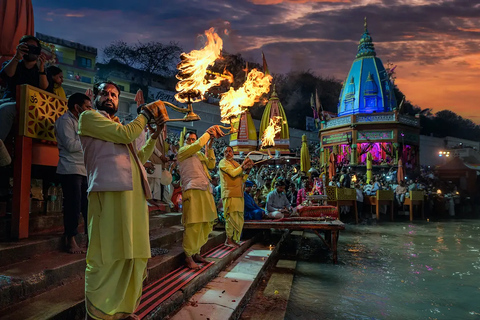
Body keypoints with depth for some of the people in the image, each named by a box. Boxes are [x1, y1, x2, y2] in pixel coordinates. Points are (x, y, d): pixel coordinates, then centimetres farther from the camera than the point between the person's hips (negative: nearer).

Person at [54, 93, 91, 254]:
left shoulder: (80, 122, 23)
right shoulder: (65, 120, -4)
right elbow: (71, 145, -15)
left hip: (84, 170, 8)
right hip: (71, 169, -8)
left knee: (89, 205, 6)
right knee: (74, 205, -6)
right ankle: (70, 241, 4)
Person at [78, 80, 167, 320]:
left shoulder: (117, 128, 31)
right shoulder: (89, 117, 7)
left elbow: (139, 158, 32)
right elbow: (126, 133, -7)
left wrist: (155, 135, 24)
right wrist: (147, 112, 7)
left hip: (134, 192, 8)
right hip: (110, 190, -8)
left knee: (134, 254, 10)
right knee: (108, 257, -8)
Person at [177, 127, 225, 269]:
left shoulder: (200, 154, 26)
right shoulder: (181, 152, 5)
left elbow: (211, 165, 13)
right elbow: (198, 145, -10)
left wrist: (210, 147, 9)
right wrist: (208, 132, 2)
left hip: (205, 190, 8)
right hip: (192, 191, -7)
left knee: (206, 225, 8)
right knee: (193, 225, -9)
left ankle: (196, 253, 19)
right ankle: (188, 256, 1)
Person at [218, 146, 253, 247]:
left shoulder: (236, 164, 21)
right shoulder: (223, 162, -1)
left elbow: (243, 179, 18)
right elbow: (233, 173, -16)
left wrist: (248, 169, 4)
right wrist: (243, 164, -12)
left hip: (239, 194, 7)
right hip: (230, 194, -7)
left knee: (239, 217, 8)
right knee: (231, 216, -9)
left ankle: (234, 239, 16)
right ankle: (228, 240, 0)